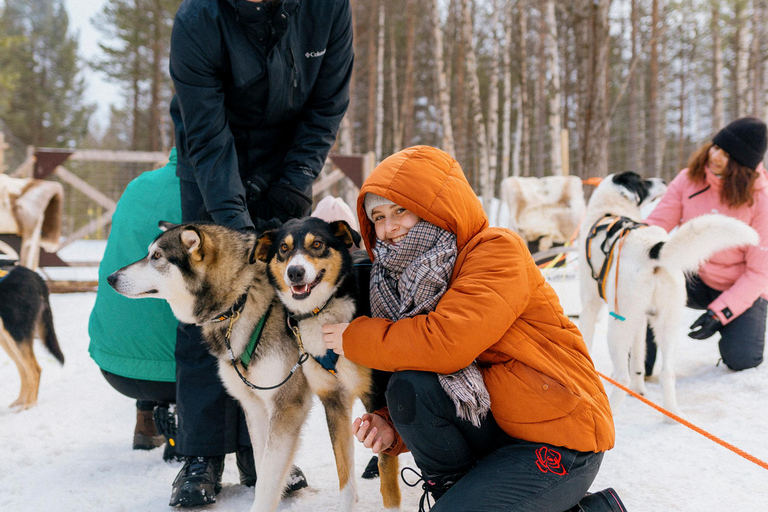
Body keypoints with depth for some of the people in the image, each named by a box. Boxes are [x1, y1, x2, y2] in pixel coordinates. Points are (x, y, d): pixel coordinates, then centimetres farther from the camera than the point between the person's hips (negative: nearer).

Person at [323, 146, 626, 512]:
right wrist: (394, 430, -10)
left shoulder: (498, 250, -14)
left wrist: (356, 338, -14)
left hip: (560, 440, -6)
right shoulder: (409, 281, 10)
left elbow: (447, 342, -27)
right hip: (495, 427, 6)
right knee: (408, 387, -19)